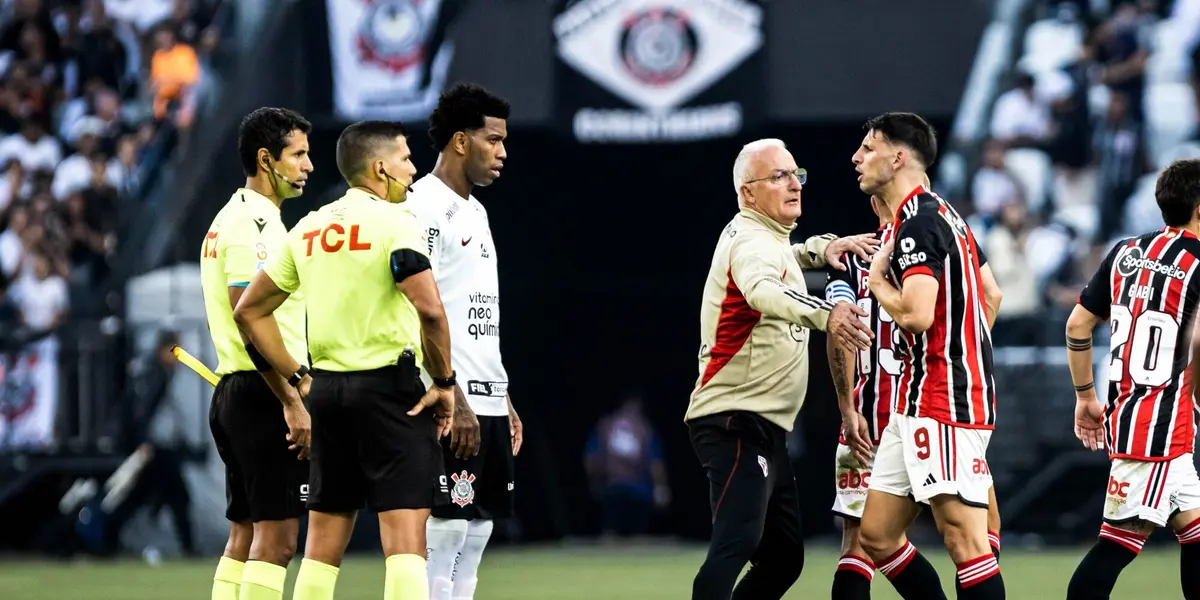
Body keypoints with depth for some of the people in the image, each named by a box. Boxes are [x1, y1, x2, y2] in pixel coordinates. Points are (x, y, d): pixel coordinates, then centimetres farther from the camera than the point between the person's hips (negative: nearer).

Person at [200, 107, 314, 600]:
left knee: (244, 537, 10)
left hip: (232, 392, 11)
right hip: (264, 393, -11)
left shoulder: (230, 219, 19)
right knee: (276, 537, -10)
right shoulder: (254, 223, -14)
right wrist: (293, 404, -21)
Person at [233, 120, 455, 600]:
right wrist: (444, 382, -10)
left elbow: (249, 311, 15)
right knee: (405, 533, -9)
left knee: (324, 540, 12)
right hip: (391, 386, -7)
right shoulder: (394, 222, -10)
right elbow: (430, 310, -23)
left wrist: (297, 379, 16)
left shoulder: (308, 229, 11)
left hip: (327, 388, 7)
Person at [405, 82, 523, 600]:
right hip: (450, 406, -10)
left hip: (486, 402, 10)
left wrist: (503, 401, 20)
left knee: (478, 528, 8)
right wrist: (455, 401, -21)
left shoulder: (474, 212, 19)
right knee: (444, 528, -10)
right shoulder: (425, 208, -11)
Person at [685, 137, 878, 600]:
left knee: (784, 557, 13)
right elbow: (763, 291, -36)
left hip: (764, 428, 11)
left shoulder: (770, 240, 17)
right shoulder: (750, 240, -13)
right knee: (737, 545, -25)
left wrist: (821, 249, 19)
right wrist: (824, 314, -54)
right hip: (737, 422, -11)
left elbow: (783, 260, 43)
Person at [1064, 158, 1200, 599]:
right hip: (1162, 423, -8)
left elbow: (1077, 325, 13)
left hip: (1123, 414, 8)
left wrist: (1085, 395, 22)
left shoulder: (1126, 253, 11)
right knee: (1122, 538, -9)